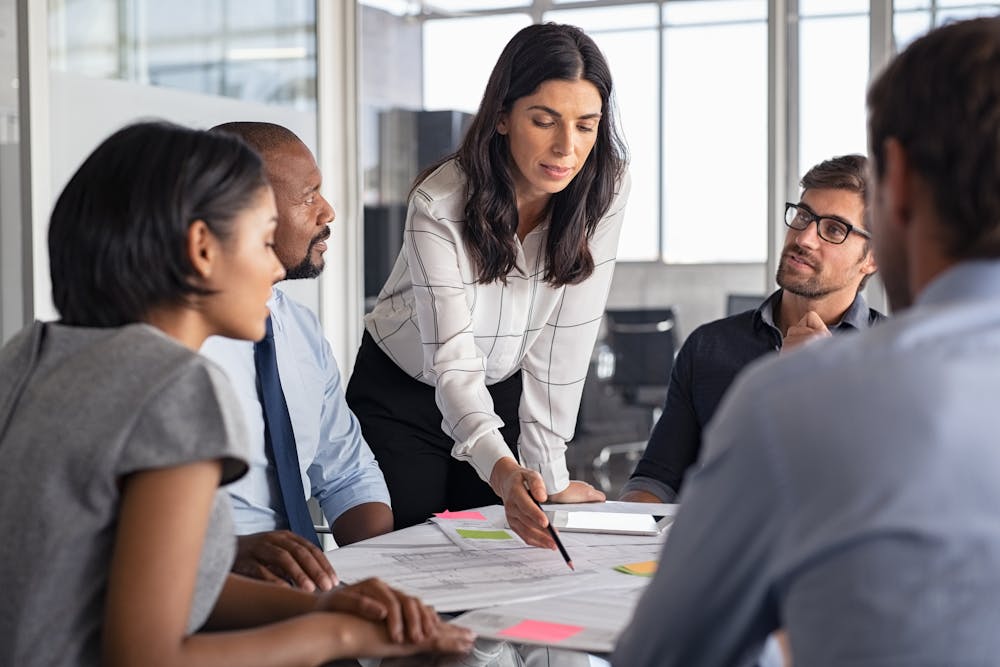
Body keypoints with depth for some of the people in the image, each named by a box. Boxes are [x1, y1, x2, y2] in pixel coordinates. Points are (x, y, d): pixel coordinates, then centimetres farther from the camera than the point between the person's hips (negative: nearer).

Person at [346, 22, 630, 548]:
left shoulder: (604, 192, -18)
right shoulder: (440, 204, -28)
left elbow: (563, 344, -16)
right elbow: (454, 362, -33)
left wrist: (551, 476, -19)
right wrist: (504, 472, -49)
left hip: (504, 393, 3)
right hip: (401, 396, -3)